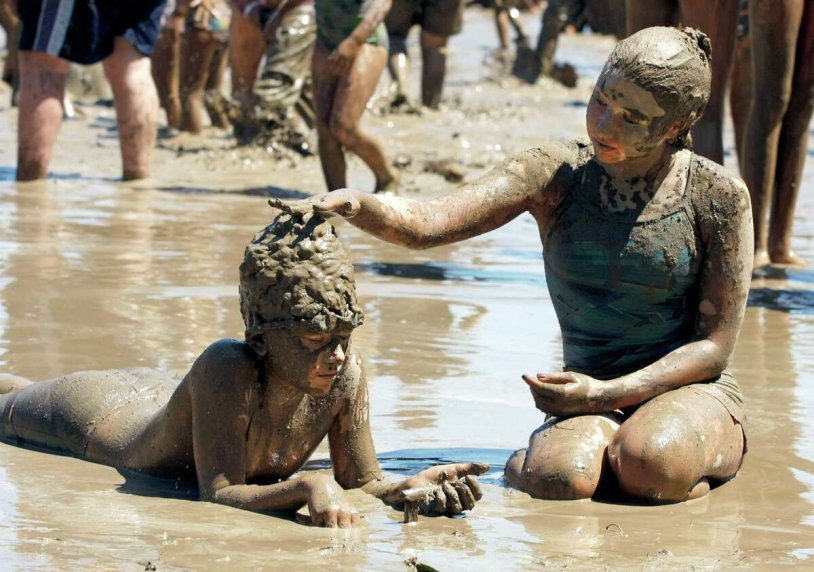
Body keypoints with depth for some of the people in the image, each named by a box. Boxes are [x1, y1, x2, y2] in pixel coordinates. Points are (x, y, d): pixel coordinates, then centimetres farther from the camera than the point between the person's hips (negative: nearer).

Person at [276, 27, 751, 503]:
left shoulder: (717, 195, -8)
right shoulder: (558, 174, -3)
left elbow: (715, 346, -6)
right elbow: (426, 224, -14)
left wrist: (607, 394, -18)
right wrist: (357, 206, -37)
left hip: (690, 391, -1)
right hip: (593, 392, 1)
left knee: (649, 465, -38)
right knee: (557, 478, -34)